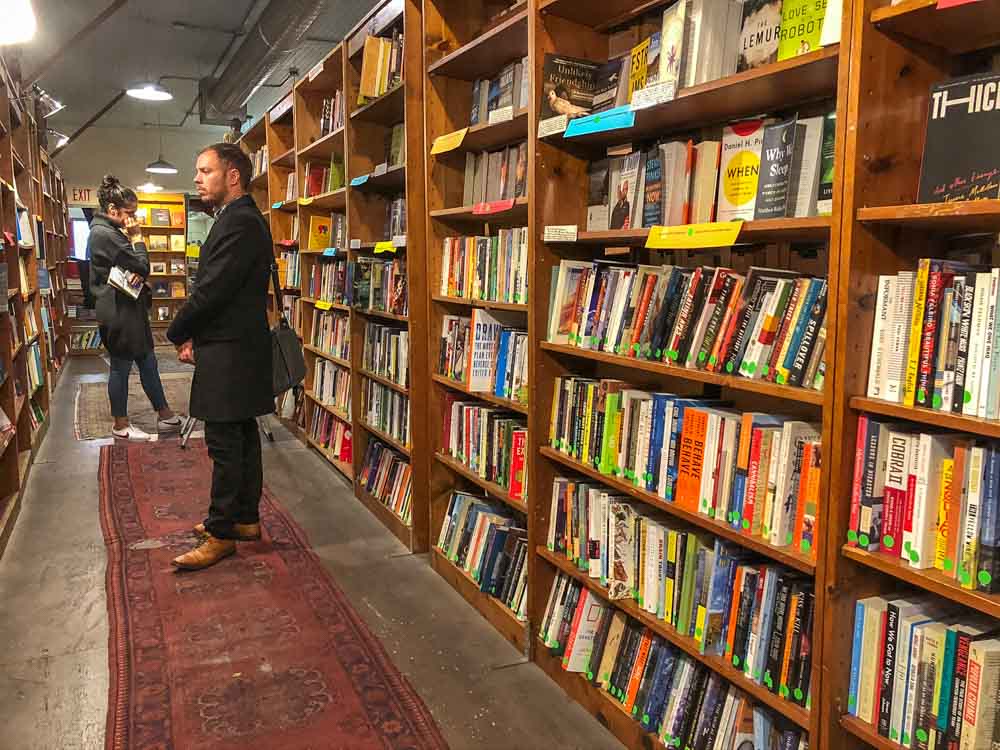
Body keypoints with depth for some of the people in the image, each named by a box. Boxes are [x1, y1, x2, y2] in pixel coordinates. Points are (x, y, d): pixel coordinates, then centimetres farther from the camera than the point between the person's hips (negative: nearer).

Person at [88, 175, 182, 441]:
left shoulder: (108, 230, 13)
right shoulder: (105, 234, -19)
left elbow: (132, 268, 12)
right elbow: (142, 267, -19)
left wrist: (137, 275, -11)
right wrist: (137, 238, -7)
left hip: (128, 307, 10)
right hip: (118, 311, -10)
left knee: (148, 361, 13)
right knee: (121, 366, 3)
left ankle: (165, 415, 22)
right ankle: (121, 425, 16)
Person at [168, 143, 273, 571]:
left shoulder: (239, 222, -17)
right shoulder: (240, 219, 17)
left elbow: (212, 289, -20)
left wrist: (177, 334, -5)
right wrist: (196, 334, 7)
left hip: (229, 354, -10)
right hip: (238, 348, 10)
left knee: (224, 444, -3)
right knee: (242, 438, 15)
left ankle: (222, 534, 8)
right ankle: (245, 519, 26)